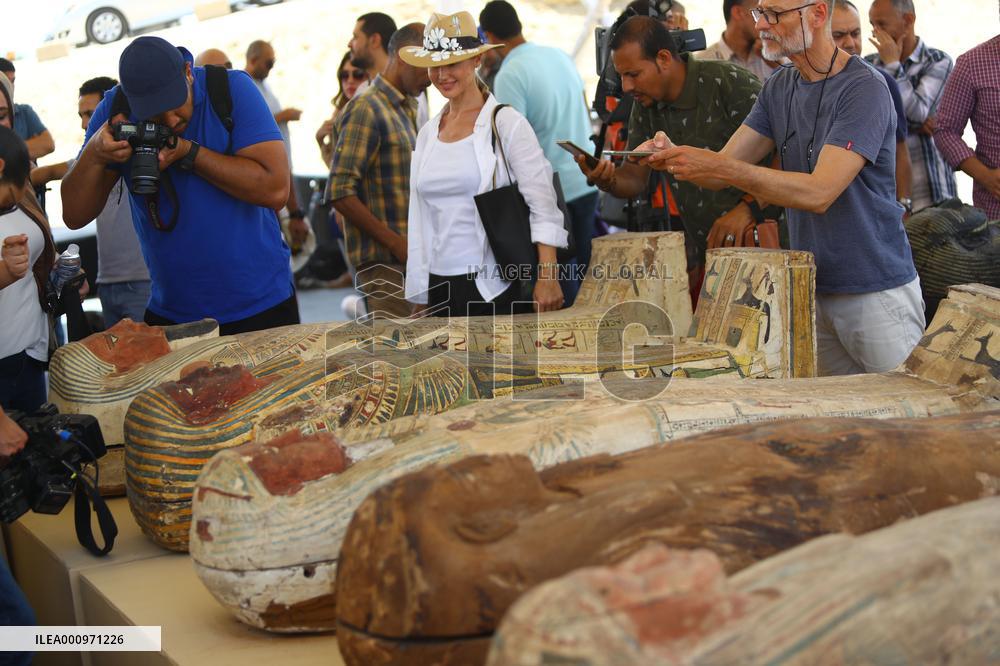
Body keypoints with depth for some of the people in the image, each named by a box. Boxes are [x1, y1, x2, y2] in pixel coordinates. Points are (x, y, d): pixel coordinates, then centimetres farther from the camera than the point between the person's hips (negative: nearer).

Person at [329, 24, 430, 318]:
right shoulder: (367, 109, -11)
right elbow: (340, 193, -18)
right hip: (384, 262, -8)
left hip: (413, 257, 8)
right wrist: (397, 244, -17)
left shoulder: (409, 109, 16)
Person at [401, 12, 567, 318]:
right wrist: (419, 299, 13)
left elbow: (543, 205, -10)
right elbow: (421, 221, 15)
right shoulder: (428, 134, 12)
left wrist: (547, 277, -20)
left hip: (497, 288, -5)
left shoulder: (507, 124, -4)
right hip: (441, 288, 5)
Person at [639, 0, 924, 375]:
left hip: (875, 291, -7)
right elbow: (723, 169, 3)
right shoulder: (780, 88, 8)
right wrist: (673, 156, -18)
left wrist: (720, 167, -31)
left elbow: (818, 192, -26)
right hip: (812, 287, 7)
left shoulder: (864, 88, -16)